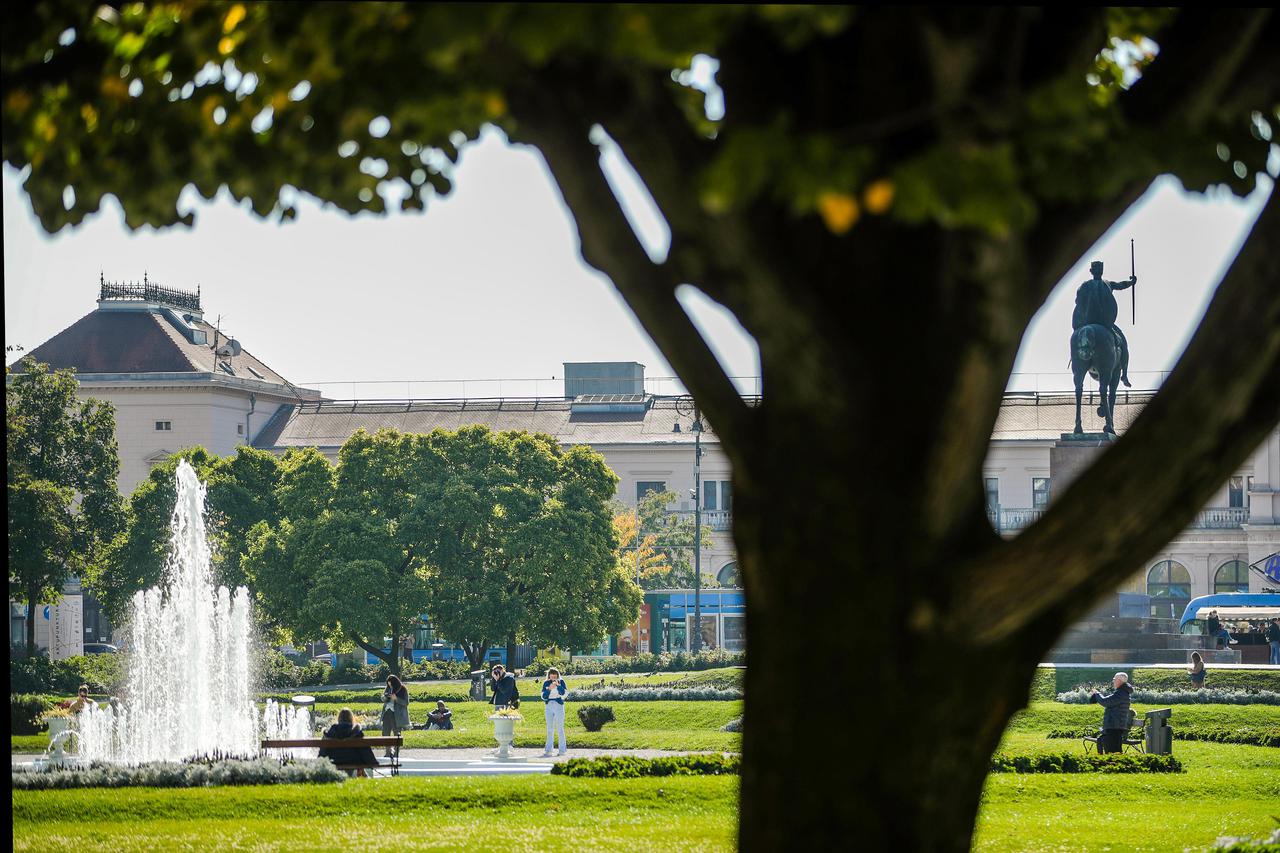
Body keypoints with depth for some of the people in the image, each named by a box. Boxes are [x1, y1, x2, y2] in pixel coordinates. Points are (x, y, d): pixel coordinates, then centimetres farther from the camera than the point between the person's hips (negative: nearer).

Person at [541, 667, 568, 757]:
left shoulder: (561, 682, 1)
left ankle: (562, 749, -4)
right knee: (549, 729, 5)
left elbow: (563, 694, -10)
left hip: (559, 706, -3)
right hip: (549, 706, 3)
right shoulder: (546, 683, 7)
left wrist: (558, 685, -21)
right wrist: (549, 689, -15)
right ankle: (548, 749, 8)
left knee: (559, 728, -6)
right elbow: (543, 697, 0)